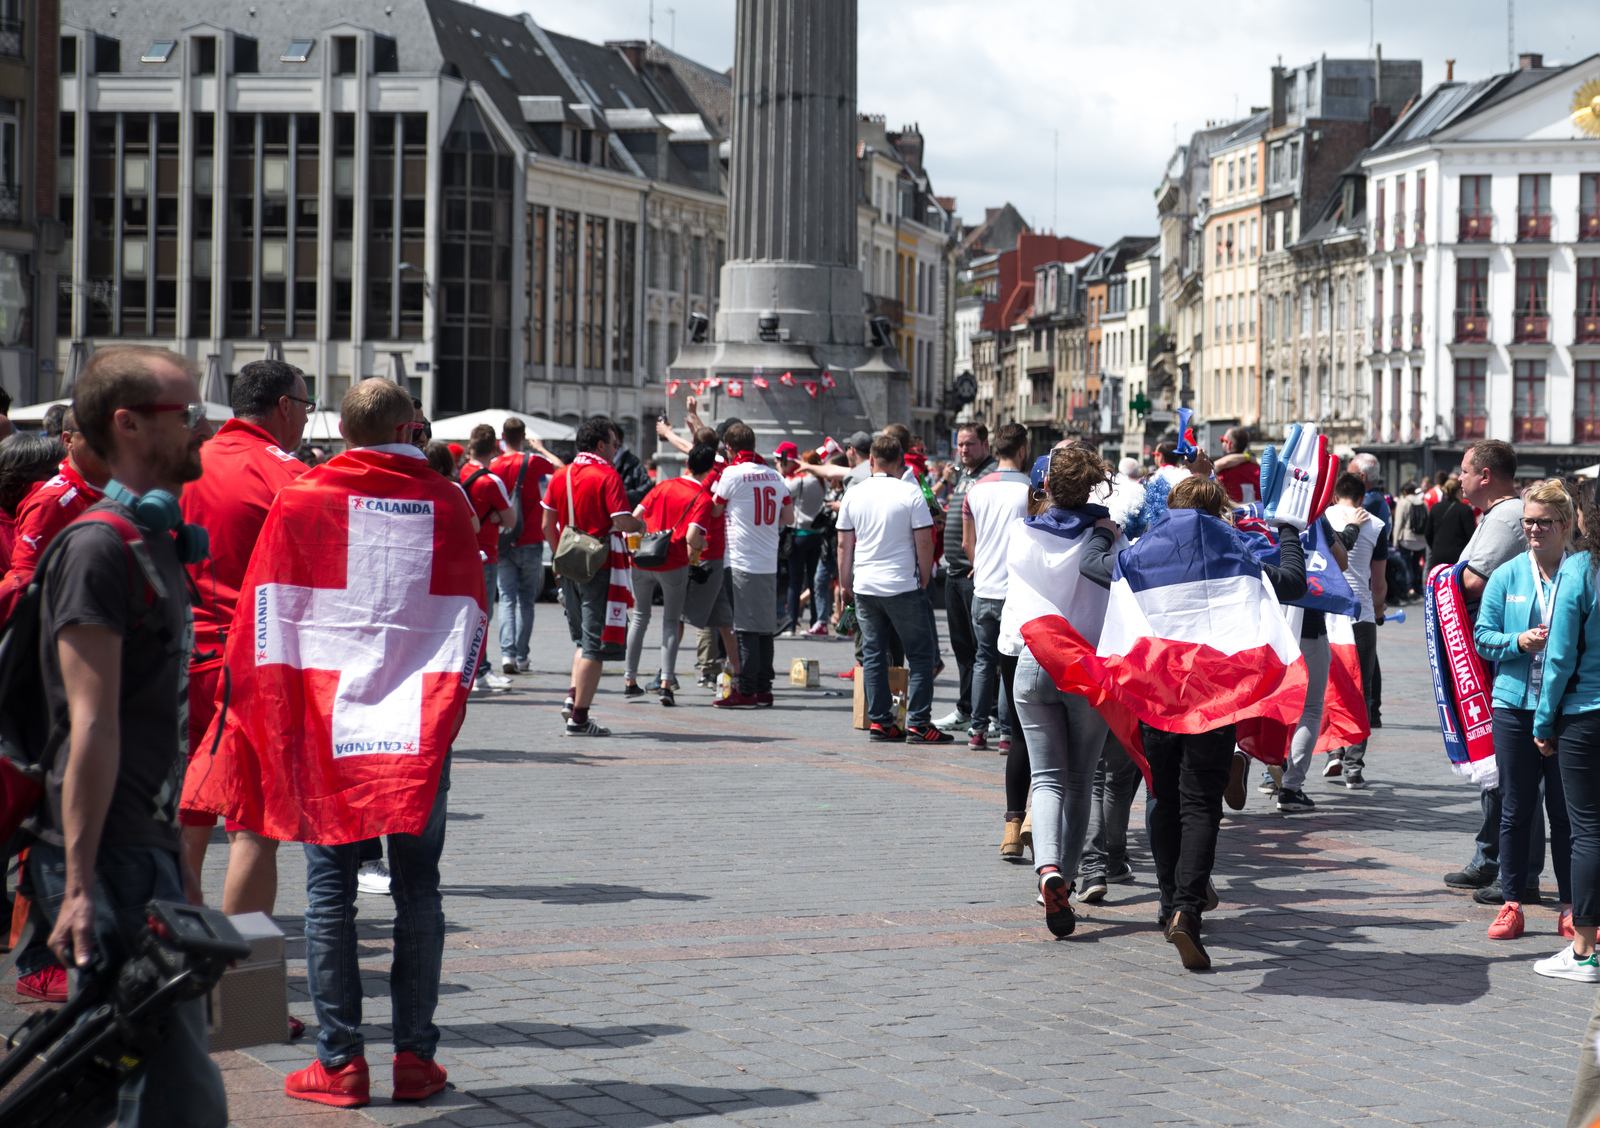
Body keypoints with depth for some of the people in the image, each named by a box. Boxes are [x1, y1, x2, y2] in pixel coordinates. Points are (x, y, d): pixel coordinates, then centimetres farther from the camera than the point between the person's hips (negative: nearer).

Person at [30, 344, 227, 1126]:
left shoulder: (155, 542, 18)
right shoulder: (100, 547, -12)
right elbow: (92, 724, -18)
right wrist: (80, 884, -21)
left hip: (148, 853, 10)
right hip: (107, 860, -10)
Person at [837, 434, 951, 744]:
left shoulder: (854, 495, 3)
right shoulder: (910, 493, -7)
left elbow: (844, 545, 7)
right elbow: (924, 542, -8)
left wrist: (845, 583, 17)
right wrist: (925, 579, 5)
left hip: (864, 587, 4)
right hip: (903, 587, -4)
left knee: (873, 654, 10)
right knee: (920, 654, 3)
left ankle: (879, 721, 9)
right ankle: (918, 724, -2)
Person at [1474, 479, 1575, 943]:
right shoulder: (1507, 575, 5)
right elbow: (1483, 635, 6)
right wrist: (1519, 642, -12)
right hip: (1514, 703, 2)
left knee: (1567, 810, 4)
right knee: (1515, 809, 8)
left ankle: (1572, 908, 13)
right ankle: (1512, 903, 16)